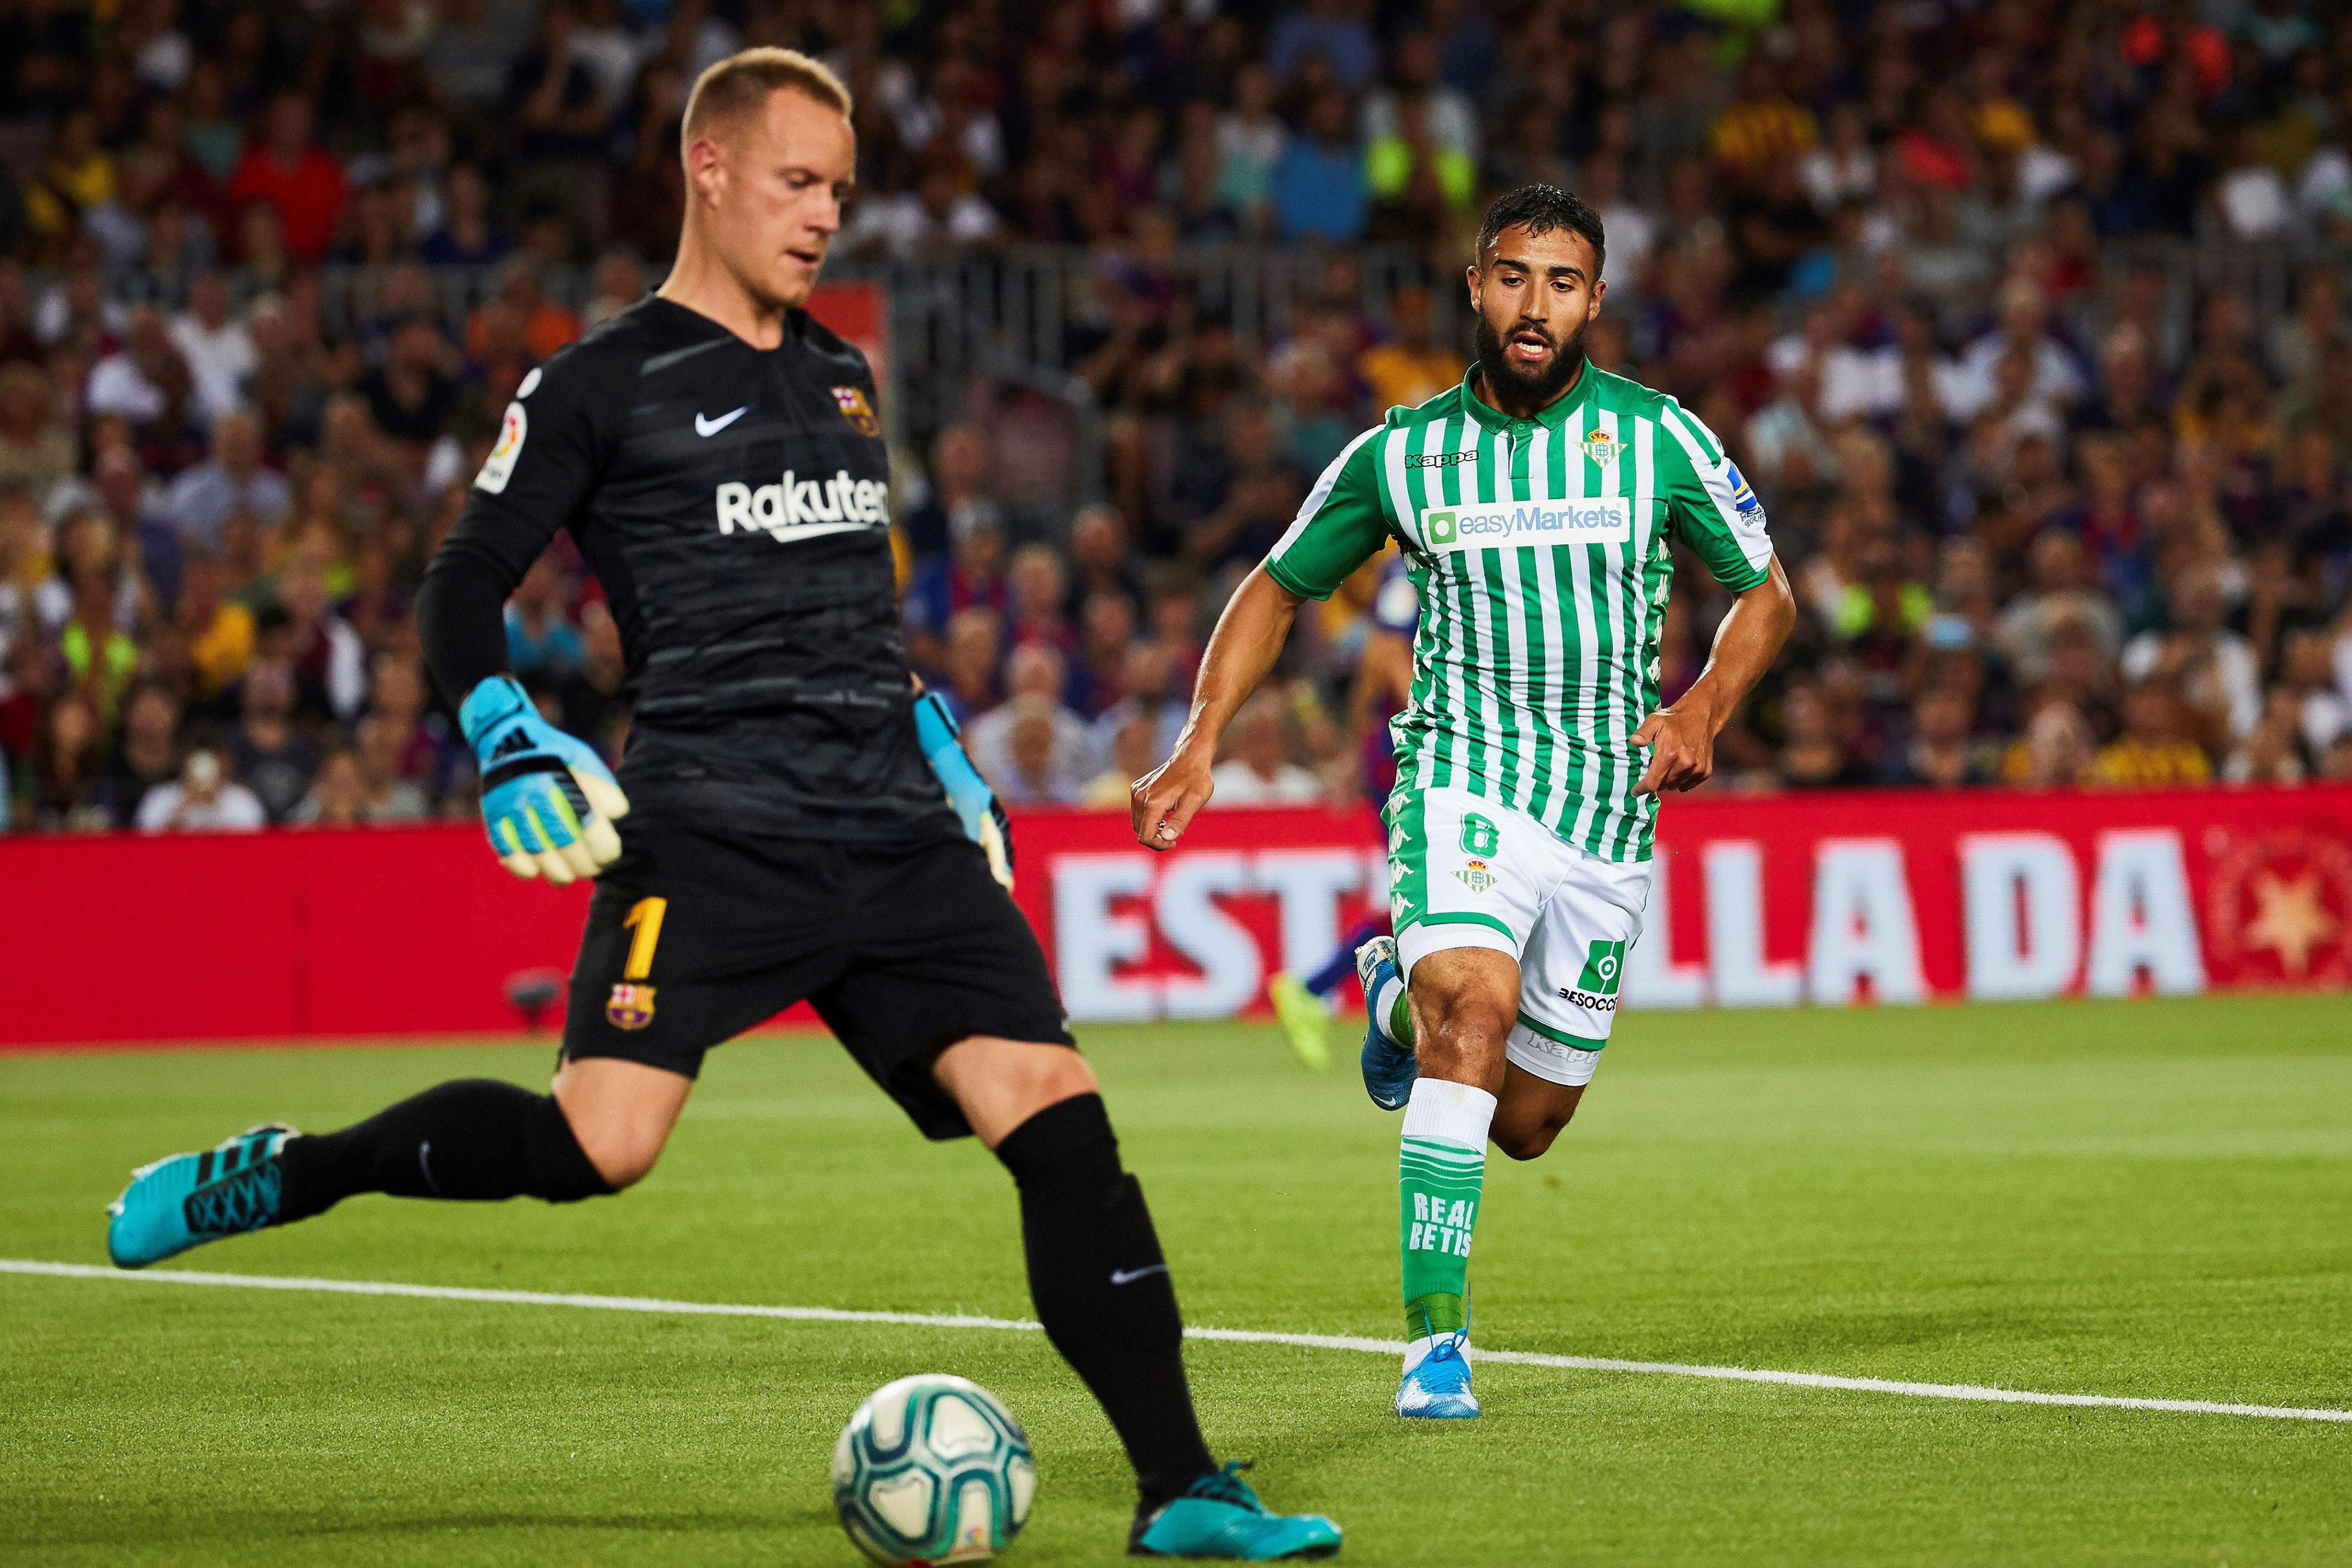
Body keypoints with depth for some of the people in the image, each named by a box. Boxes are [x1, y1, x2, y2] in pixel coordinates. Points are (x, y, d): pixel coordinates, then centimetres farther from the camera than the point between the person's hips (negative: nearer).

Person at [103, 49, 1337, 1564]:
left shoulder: (843, 380, 21)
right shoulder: (603, 385, 1)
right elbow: (462, 590, 1)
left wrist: (943, 756, 27)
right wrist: (514, 748, -14)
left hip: (894, 832, 6)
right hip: (709, 829, -6)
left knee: (1057, 1112, -6)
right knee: (598, 1143, -22)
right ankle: (272, 1175, 0)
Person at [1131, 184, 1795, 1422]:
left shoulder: (1657, 437, -1)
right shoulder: (1402, 452, 0)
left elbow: (1765, 595, 9)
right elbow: (1279, 587, 13)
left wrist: (1704, 710, -11)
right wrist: (1199, 747, 1)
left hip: (1611, 804, 2)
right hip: (1466, 775, -2)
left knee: (1525, 1125, 7)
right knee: (1476, 1009, -30)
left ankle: (1403, 990, 41)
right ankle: (1435, 1342, -26)